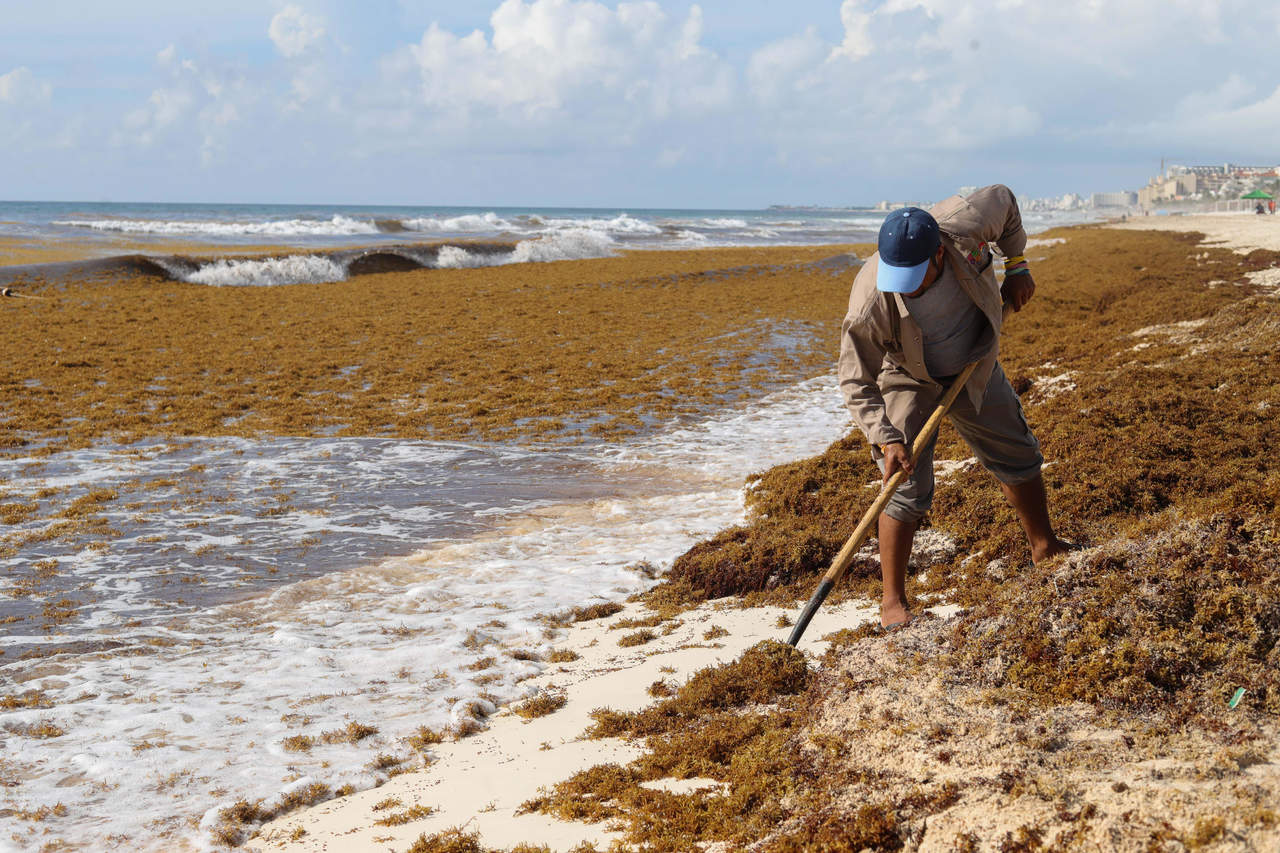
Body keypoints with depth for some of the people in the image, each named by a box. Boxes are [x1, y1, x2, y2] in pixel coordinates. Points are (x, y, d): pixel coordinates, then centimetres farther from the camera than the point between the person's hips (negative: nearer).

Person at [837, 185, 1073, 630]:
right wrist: (886, 440, -34)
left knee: (1019, 457, 14)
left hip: (974, 369, 4)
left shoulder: (966, 225, -32)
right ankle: (892, 602, 1)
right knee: (907, 489, -12)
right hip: (908, 382, -4)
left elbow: (1004, 200, -7)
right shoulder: (869, 304, -37)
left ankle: (1045, 546, 38)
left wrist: (1016, 265, 0)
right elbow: (856, 381, -26)